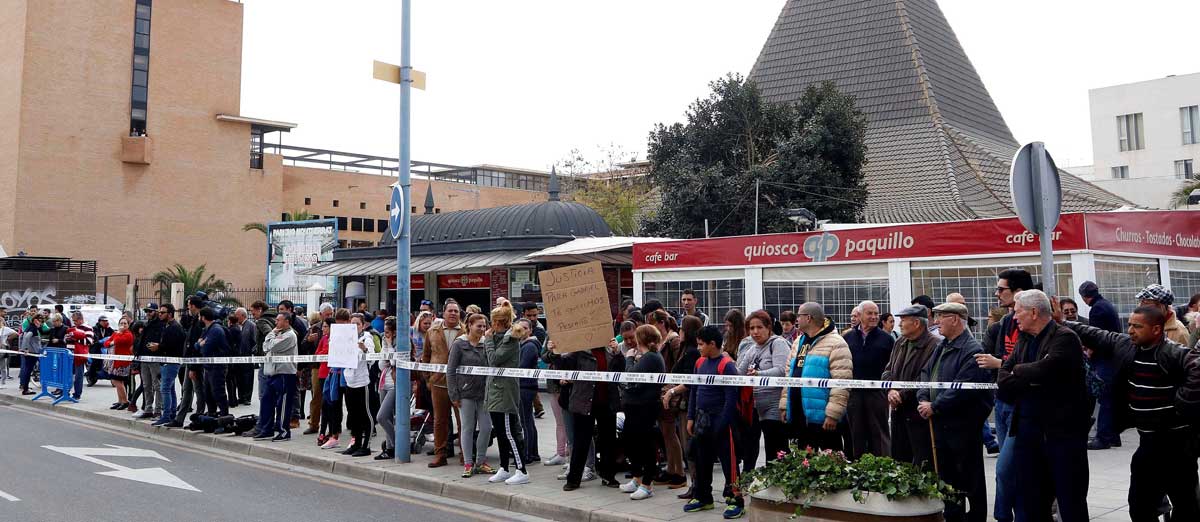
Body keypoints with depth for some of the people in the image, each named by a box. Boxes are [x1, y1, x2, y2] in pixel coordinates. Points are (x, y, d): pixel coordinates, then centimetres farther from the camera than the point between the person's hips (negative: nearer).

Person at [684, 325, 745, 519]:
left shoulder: (726, 365, -15)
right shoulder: (700, 363, 8)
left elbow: (731, 398, -16)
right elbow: (693, 391, 14)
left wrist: (722, 424, -17)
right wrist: (691, 418, 10)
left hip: (721, 421, -8)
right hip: (702, 419, 8)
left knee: (728, 461, 0)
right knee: (701, 460, 15)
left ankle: (735, 500, 9)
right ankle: (702, 497, 28)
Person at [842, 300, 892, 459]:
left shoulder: (886, 339, 3)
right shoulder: (848, 338, 7)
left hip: (877, 393, -2)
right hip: (853, 393, 2)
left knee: (879, 434, 3)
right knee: (857, 435, 10)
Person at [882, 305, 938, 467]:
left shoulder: (933, 345, -15)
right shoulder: (900, 343, 13)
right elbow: (887, 370, 13)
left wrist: (902, 395, -15)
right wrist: (891, 390, -5)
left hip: (919, 415, -8)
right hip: (899, 411, 8)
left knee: (922, 465, -2)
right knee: (898, 459, 17)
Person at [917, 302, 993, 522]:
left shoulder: (972, 350, -18)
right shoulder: (942, 347, 12)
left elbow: (962, 388, -25)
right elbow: (926, 372, 13)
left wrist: (935, 406, -19)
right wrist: (923, 399, -4)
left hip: (963, 425, -9)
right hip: (940, 422, 9)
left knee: (970, 478, 4)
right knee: (946, 474, 17)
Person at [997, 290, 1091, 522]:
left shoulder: (1065, 338, -9)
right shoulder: (1024, 341, 13)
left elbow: (1044, 370, -25)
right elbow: (1003, 381, 6)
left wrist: (1018, 371, -6)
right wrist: (1030, 380, -12)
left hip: (1062, 430, -6)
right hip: (1028, 431, 7)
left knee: (1071, 502, 4)